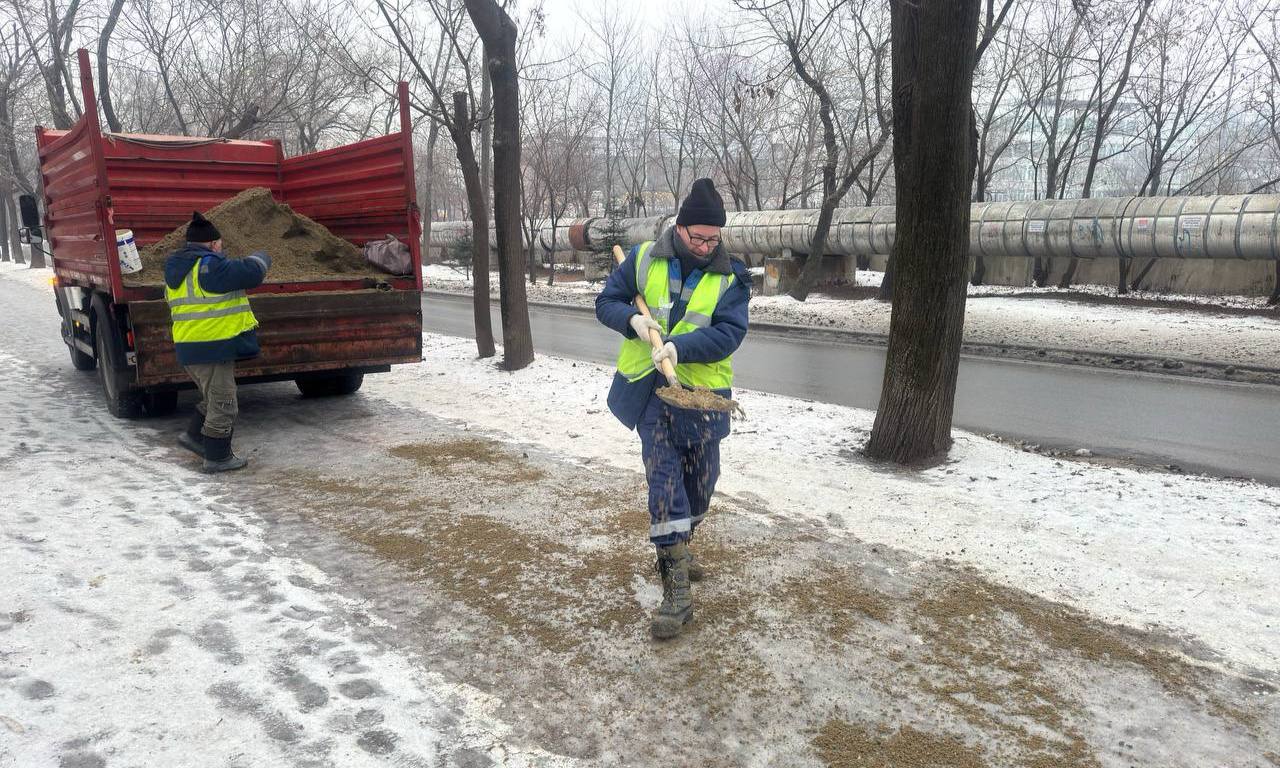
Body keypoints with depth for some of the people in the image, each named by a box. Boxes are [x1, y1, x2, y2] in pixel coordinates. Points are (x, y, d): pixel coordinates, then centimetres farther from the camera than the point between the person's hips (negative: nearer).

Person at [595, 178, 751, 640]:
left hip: (701, 391, 2)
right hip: (649, 389, -1)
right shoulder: (643, 259, 1)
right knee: (664, 478, -10)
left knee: (700, 484, 14)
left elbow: (729, 333, -14)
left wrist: (681, 347, -30)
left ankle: (675, 548, 42)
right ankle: (677, 589, -7)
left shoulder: (730, 278, -2)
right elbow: (607, 302, 6)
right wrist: (633, 319, -16)